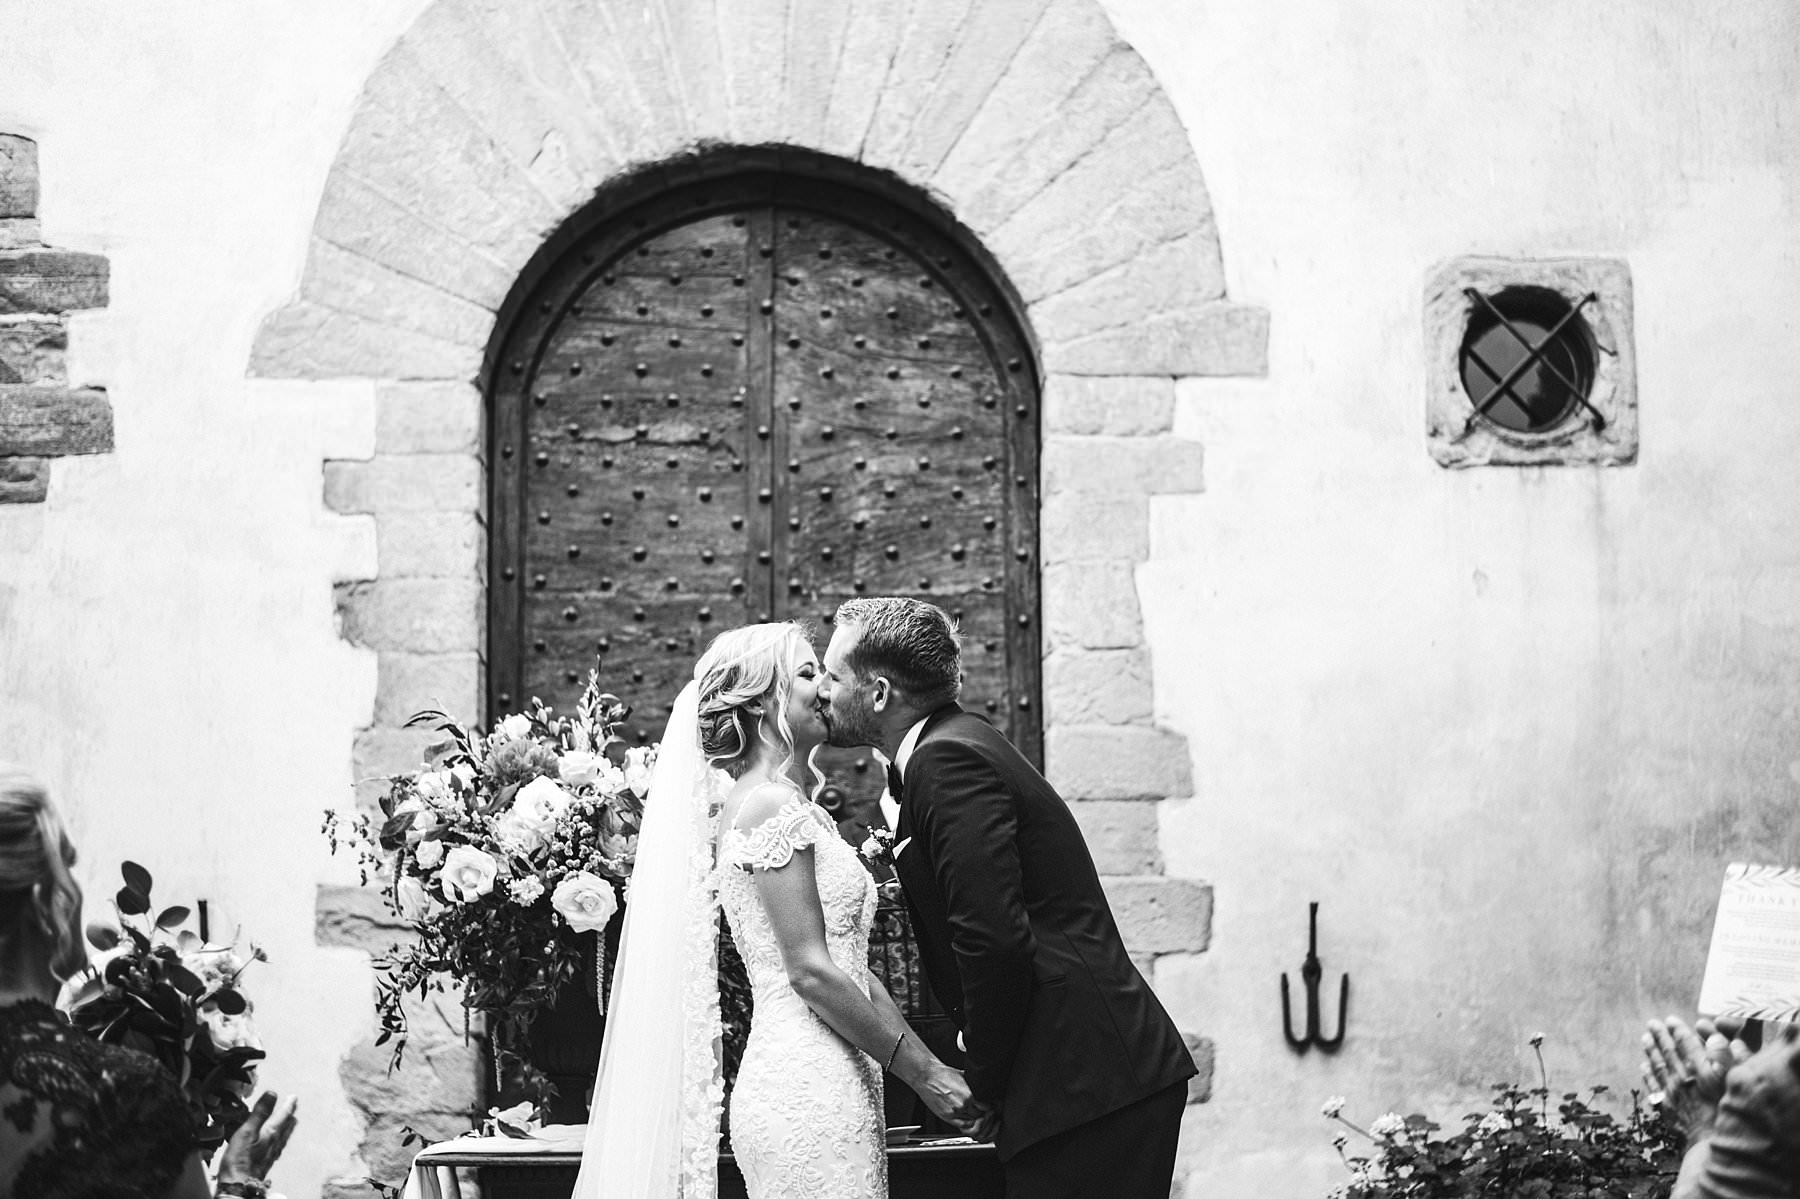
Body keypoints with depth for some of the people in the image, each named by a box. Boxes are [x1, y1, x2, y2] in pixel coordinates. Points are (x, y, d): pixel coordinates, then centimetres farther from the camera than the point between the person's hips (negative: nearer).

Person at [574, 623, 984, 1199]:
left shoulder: (799, 807, 20)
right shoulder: (771, 805, -9)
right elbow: (810, 971, -15)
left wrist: (930, 1064, 12)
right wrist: (921, 1071, -11)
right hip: (809, 1088, -9)